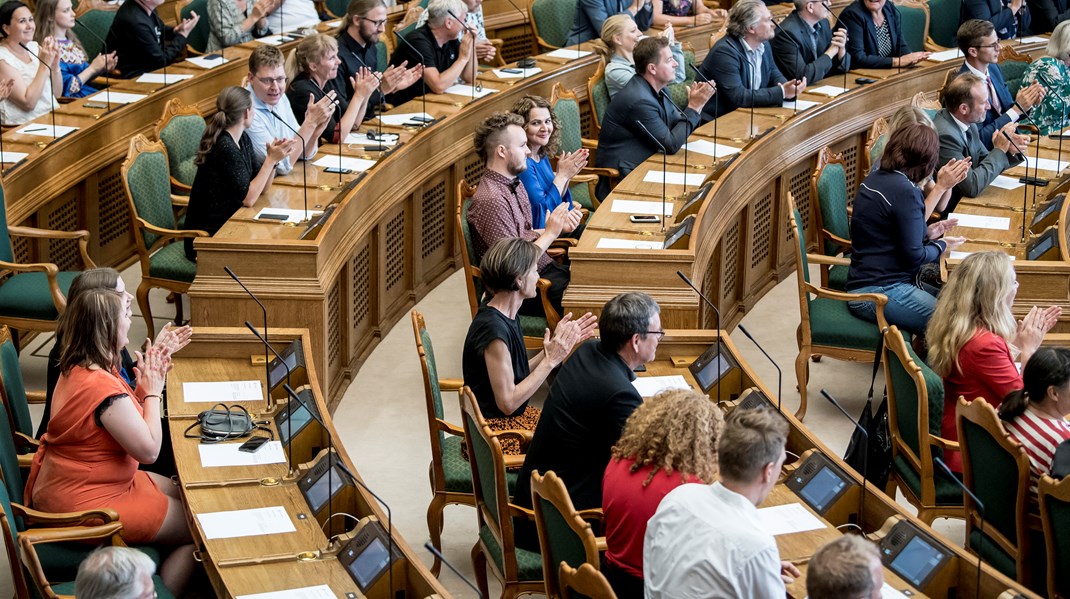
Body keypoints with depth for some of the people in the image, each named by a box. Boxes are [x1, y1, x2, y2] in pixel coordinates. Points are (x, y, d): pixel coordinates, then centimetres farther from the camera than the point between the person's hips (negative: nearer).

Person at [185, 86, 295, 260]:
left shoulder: (242, 139, 5)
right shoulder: (225, 147, -21)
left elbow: (261, 187, 7)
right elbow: (248, 198, -21)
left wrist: (272, 159, -10)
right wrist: (271, 160, -19)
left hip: (227, 225, 8)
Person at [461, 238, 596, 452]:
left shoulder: (506, 317, 5)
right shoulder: (493, 330, -24)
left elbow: (519, 376, 7)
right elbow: (508, 402, -22)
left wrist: (559, 344, 1)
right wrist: (551, 360, -18)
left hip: (517, 416, 9)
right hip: (497, 431, -9)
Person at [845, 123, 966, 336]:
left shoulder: (874, 180, 11)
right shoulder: (905, 191, -16)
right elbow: (913, 256, -14)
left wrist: (927, 234, 17)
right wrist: (941, 245, 3)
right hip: (878, 293, -10)